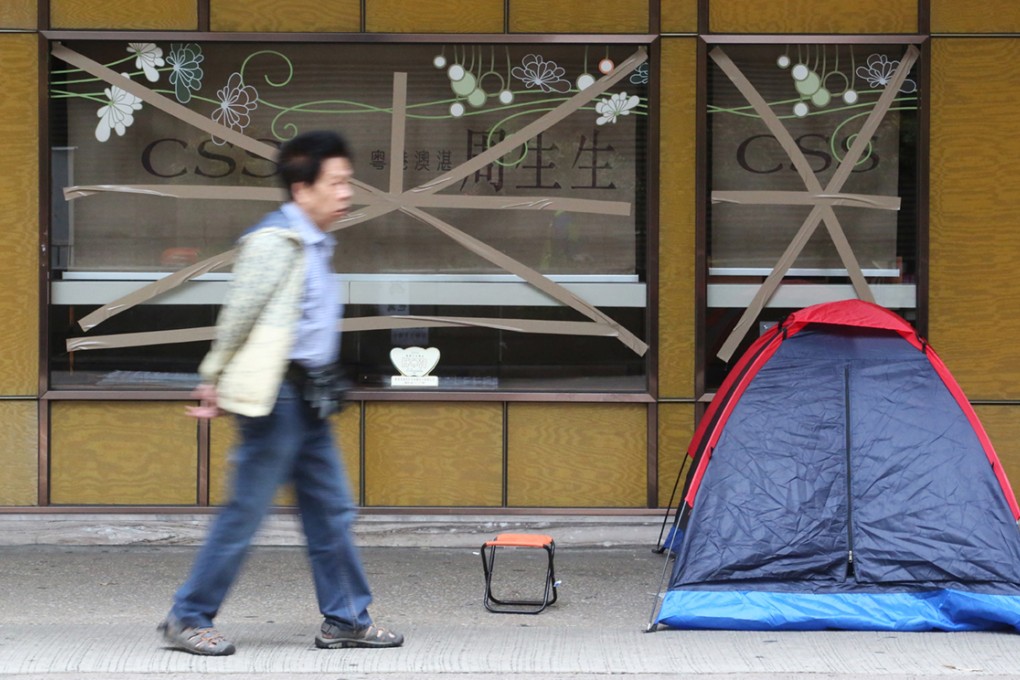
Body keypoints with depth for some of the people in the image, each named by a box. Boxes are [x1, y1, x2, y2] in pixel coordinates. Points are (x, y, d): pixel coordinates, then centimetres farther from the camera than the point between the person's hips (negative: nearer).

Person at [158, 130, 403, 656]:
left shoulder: (315, 243, 16)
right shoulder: (275, 240, -14)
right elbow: (239, 313, -12)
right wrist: (214, 381, -5)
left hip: (309, 398, 9)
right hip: (277, 396, -9)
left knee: (331, 511, 11)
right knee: (245, 513, -3)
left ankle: (345, 620, 18)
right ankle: (188, 618, 6)